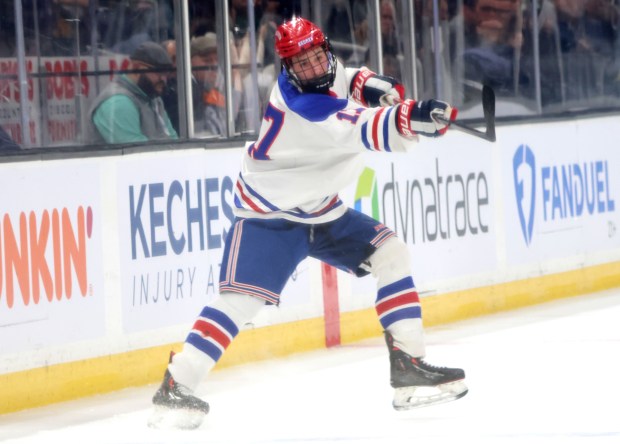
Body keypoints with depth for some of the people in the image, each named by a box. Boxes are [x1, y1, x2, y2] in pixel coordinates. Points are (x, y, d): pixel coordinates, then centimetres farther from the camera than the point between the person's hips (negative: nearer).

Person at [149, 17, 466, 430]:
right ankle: (175, 388, -15)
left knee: (390, 253, -1)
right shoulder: (302, 104, -30)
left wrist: (369, 83, -6)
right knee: (241, 299, -21)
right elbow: (359, 129, -45)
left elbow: (343, 78, 19)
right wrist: (409, 117, -63)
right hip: (269, 214, -9)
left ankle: (410, 368, 1)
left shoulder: (326, 71, -6)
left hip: (321, 210, 9)